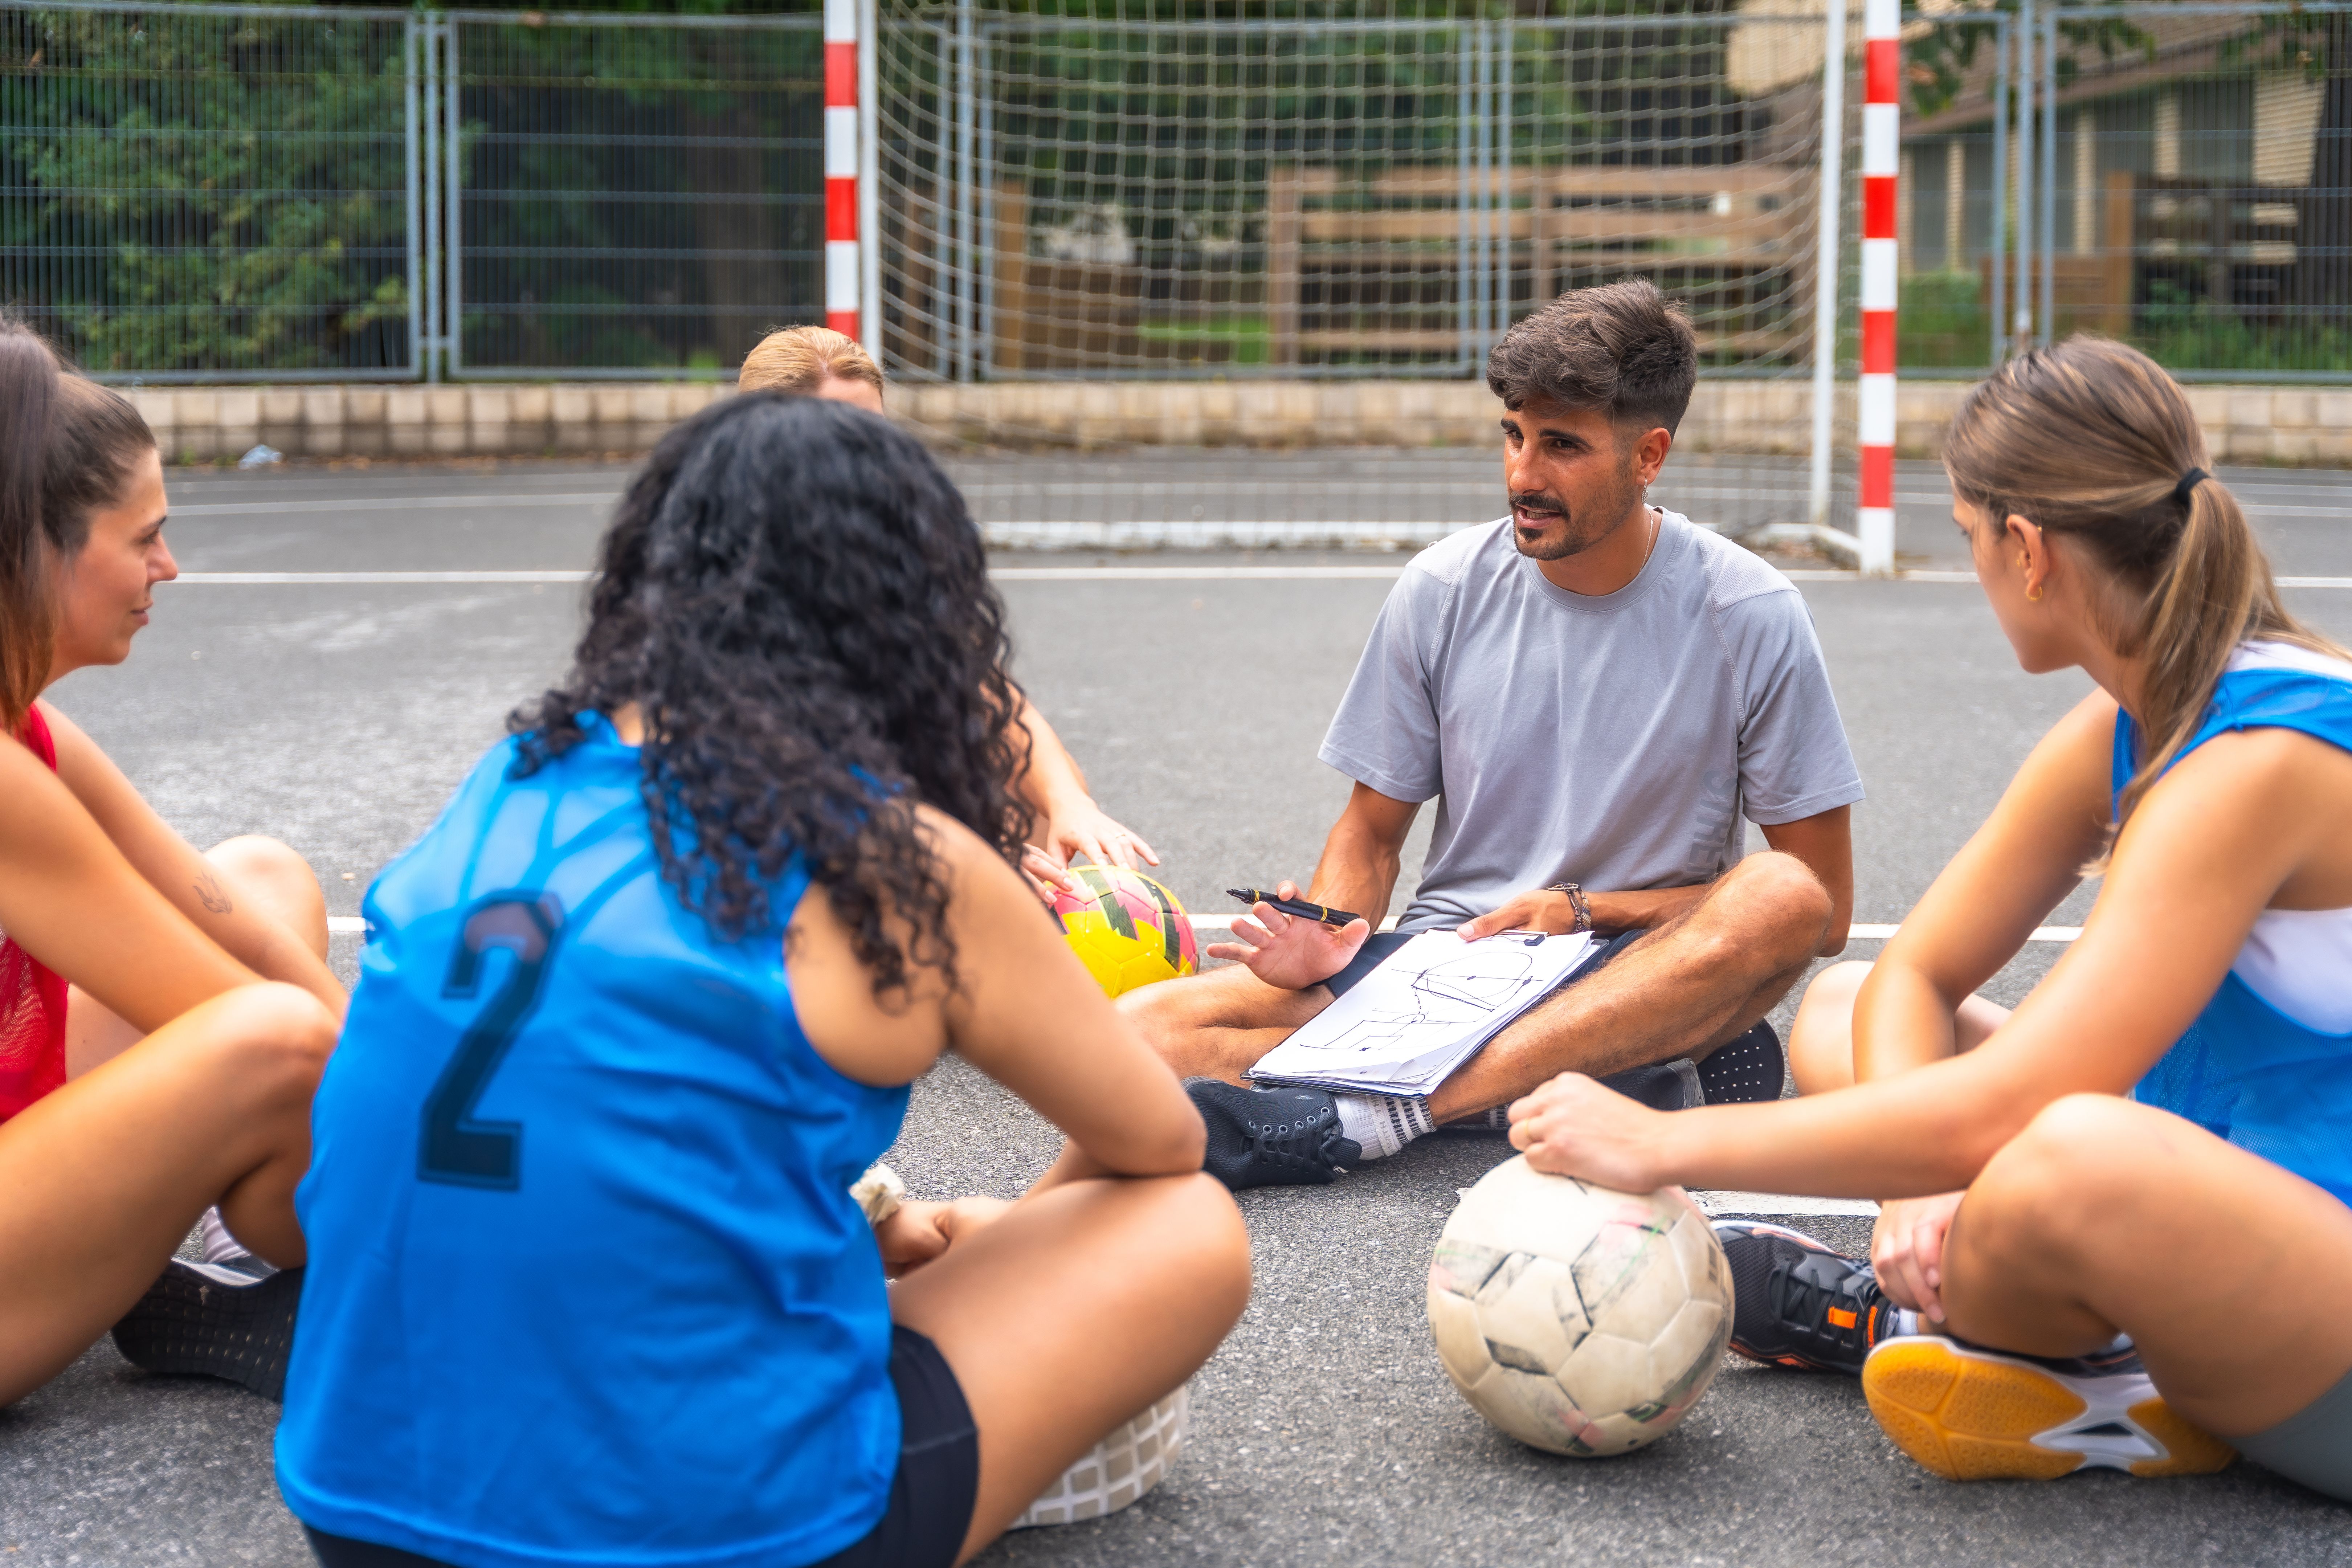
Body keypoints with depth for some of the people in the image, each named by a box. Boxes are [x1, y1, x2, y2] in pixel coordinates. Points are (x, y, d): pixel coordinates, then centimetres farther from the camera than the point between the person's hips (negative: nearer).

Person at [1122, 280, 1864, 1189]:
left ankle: (1365, 1116, -38)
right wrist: (1329, 938, -13)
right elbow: (1371, 832, 9)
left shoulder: (1749, 618, -7)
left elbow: (1824, 913, -5)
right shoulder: (1445, 591, 1)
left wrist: (1585, 909, -11)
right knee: (1141, 1032, -20)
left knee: (1783, 897, -36)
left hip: (1648, 978, -2)